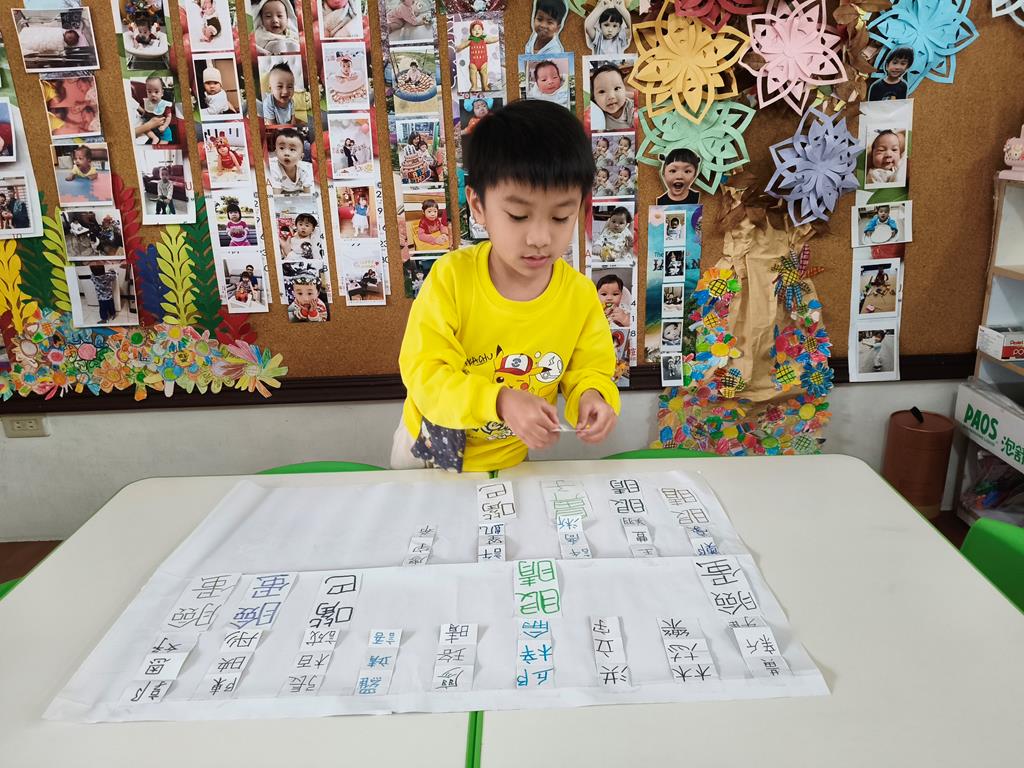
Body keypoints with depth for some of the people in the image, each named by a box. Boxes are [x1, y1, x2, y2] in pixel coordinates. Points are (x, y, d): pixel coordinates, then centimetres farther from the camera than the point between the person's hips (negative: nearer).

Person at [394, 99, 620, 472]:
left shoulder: (581, 295, -19)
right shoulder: (451, 277, -27)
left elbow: (589, 370, -6)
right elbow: (423, 373, -28)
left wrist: (590, 396, -30)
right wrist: (501, 402, -42)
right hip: (430, 447, 0)